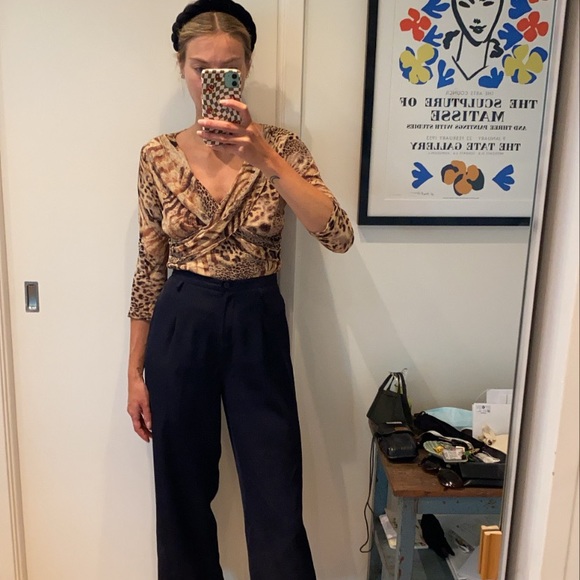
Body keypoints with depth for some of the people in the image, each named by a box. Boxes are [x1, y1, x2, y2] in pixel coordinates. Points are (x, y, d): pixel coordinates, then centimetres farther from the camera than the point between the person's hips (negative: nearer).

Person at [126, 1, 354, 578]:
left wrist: (264, 156, -28)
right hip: (182, 327, 2)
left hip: (258, 326, -1)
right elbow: (149, 269, 4)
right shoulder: (158, 156, 1)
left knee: (277, 503, 6)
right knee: (183, 494, 15)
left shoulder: (279, 146, -3)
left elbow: (338, 235, -18)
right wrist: (135, 372, 6)